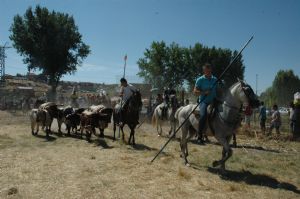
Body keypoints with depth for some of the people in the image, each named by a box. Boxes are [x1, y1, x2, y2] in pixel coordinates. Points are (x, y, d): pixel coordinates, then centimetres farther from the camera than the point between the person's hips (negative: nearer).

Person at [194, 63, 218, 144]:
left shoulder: (215, 79, 13)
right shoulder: (200, 80, -1)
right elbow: (195, 92, -5)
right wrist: (204, 92, -19)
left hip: (213, 101, 6)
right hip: (204, 101, -6)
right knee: (203, 115, -31)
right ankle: (199, 136, -20)